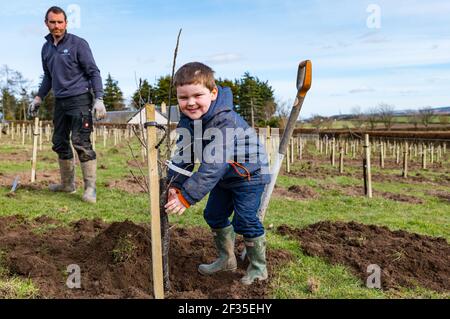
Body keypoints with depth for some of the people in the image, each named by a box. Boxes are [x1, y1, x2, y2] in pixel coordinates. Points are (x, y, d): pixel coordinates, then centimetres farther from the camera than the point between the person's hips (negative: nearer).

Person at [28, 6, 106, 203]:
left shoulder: (78, 44, -5)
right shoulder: (46, 48, 13)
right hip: (60, 102, 7)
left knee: (81, 143, -13)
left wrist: (98, 99, -17)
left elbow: (93, 72, -8)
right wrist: (38, 98, 20)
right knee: (59, 144, 10)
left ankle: (90, 188, -7)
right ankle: (67, 184, 24)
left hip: (79, 100, -7)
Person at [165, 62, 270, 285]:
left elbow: (213, 165, -40)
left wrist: (187, 197, -41)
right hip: (225, 175, 8)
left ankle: (259, 267, 14)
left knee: (245, 221, -8)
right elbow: (182, 154, -8)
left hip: (248, 173, -8)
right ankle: (227, 259, 33)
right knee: (214, 215, 13)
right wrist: (174, 185, -23)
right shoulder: (187, 120, -9)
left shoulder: (225, 121, -35)